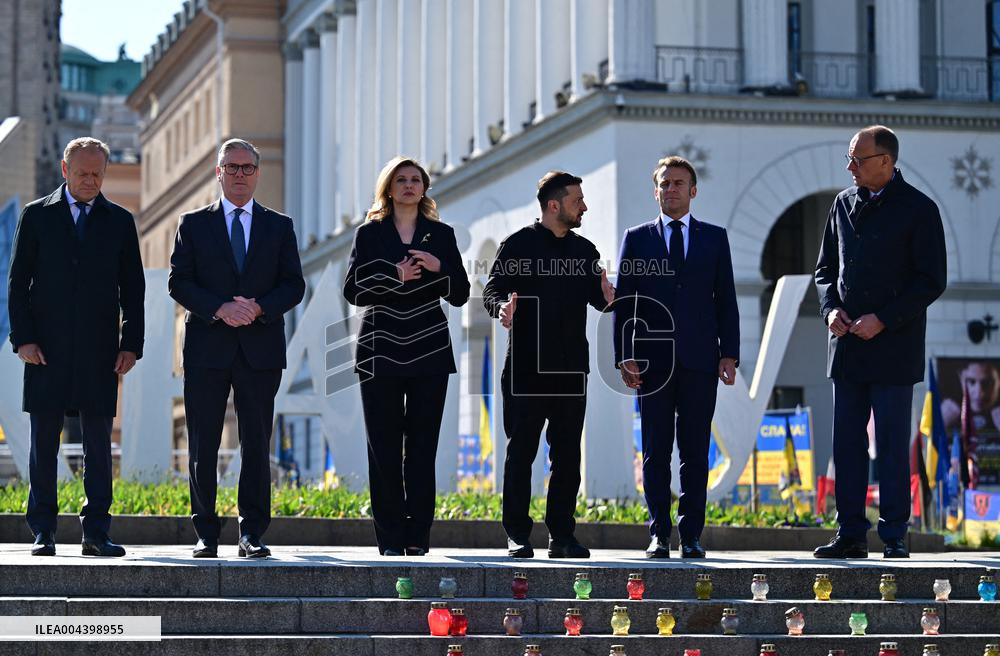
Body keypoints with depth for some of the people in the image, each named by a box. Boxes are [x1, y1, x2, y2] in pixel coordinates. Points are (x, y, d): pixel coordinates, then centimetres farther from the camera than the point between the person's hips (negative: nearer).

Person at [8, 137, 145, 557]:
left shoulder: (120, 221, 10)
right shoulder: (37, 215, 6)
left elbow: (132, 288, 9)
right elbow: (18, 281, 4)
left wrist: (131, 345, 1)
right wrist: (23, 338, -6)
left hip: (99, 349, 1)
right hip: (47, 347, -1)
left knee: (98, 441, 0)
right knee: (43, 442, 2)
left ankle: (96, 533, 3)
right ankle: (42, 532, 7)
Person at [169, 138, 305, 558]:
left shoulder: (279, 226, 12)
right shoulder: (193, 224, 9)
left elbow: (293, 285, 5)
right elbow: (179, 282, 1)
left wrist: (258, 308, -12)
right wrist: (219, 309, -14)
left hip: (260, 348, 1)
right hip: (207, 348, -1)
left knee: (257, 445, 1)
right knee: (203, 446, 0)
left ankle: (253, 535, 5)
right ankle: (206, 535, 6)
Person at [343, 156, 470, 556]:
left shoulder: (441, 234, 10)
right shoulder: (370, 233, 6)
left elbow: (460, 295, 7)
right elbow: (352, 290, -2)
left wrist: (440, 267, -11)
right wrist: (396, 278, -16)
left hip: (429, 352, 1)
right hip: (381, 353, -1)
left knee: (422, 447, -2)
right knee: (384, 446, -2)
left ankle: (418, 538, 1)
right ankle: (390, 540, 2)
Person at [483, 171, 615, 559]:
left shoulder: (584, 250, 14)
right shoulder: (518, 245, 0)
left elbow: (596, 298, 15)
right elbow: (492, 291, -4)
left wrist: (606, 297, -8)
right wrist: (502, 308, -26)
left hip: (571, 368, 5)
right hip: (526, 367, -4)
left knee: (567, 455, 5)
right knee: (521, 452, -1)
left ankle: (562, 535, 10)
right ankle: (517, 535, 3)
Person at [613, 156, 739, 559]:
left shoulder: (715, 238, 12)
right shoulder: (637, 238, 10)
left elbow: (726, 300, 9)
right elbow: (623, 301, 7)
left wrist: (729, 355, 0)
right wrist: (624, 356, -3)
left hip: (699, 359, 0)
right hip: (652, 359, 0)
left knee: (695, 452, 1)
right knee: (656, 452, 1)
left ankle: (691, 536, 4)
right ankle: (659, 534, 4)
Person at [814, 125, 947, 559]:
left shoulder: (918, 209, -4)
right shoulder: (844, 203, 12)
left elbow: (932, 280, -6)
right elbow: (826, 267, 18)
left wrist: (883, 319, -14)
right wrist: (830, 308, -1)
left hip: (893, 345, -5)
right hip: (847, 344, 5)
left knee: (892, 445, -2)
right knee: (846, 443, 5)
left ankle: (894, 537, 4)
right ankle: (850, 535, 10)